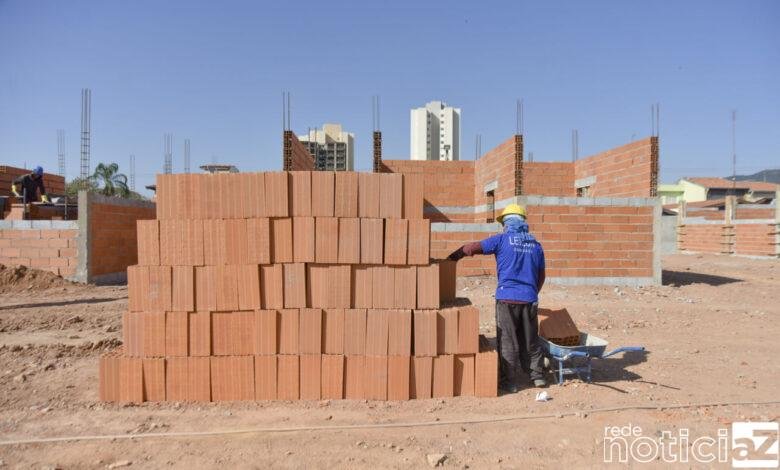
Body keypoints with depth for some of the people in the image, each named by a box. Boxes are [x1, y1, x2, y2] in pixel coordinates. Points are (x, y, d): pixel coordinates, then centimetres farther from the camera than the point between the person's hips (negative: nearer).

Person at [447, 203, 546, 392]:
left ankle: (509, 382, 8)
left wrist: (454, 256, 10)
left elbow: (472, 247, -6)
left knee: (508, 341, 3)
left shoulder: (502, 239, -3)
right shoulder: (535, 244, 12)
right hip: (530, 299, 5)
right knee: (530, 340, 17)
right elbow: (541, 276, 18)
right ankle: (538, 376, 25)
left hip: (507, 298, -4)